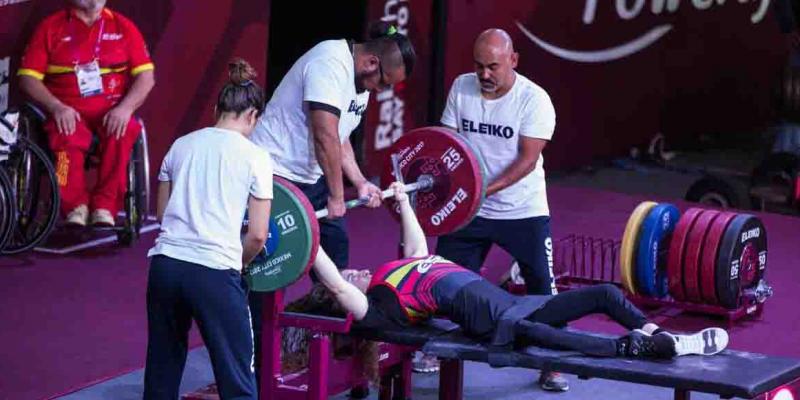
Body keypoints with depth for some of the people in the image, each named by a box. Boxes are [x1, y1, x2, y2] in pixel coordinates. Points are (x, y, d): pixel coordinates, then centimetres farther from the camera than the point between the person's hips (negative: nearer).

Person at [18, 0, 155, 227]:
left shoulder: (123, 27, 11)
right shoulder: (50, 28, 9)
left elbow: (146, 76, 5)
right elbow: (28, 77, 1)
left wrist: (125, 108, -14)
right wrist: (57, 107, -16)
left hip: (112, 112, 1)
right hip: (68, 112, -1)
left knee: (122, 133, -33)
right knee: (66, 138, -35)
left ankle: (104, 207, -28)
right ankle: (75, 207, -25)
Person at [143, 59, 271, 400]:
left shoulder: (182, 145, 14)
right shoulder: (255, 157, 1)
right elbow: (257, 235, -1)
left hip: (165, 265, 5)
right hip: (214, 271, -5)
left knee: (161, 370, 17)